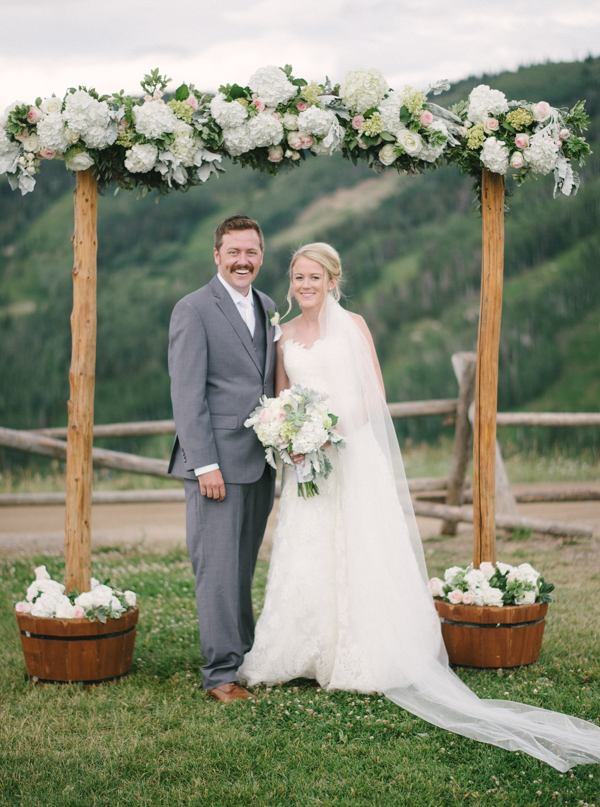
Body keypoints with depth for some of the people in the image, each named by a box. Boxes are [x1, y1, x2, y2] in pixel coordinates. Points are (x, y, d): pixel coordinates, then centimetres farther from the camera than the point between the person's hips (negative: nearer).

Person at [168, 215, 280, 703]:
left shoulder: (268, 308, 15)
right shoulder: (193, 310, -7)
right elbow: (187, 394, -11)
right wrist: (205, 464, -16)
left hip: (260, 462, 7)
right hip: (217, 462, -6)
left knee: (243, 568, 14)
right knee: (217, 568, -4)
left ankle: (246, 656, 23)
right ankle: (222, 671, 2)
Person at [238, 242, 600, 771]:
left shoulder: (352, 325, 2)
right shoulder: (285, 336, 13)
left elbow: (375, 394, -2)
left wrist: (337, 427, -16)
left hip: (353, 454, -3)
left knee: (359, 554, -3)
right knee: (304, 561, 2)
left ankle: (365, 662, 3)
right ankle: (302, 656, 11)